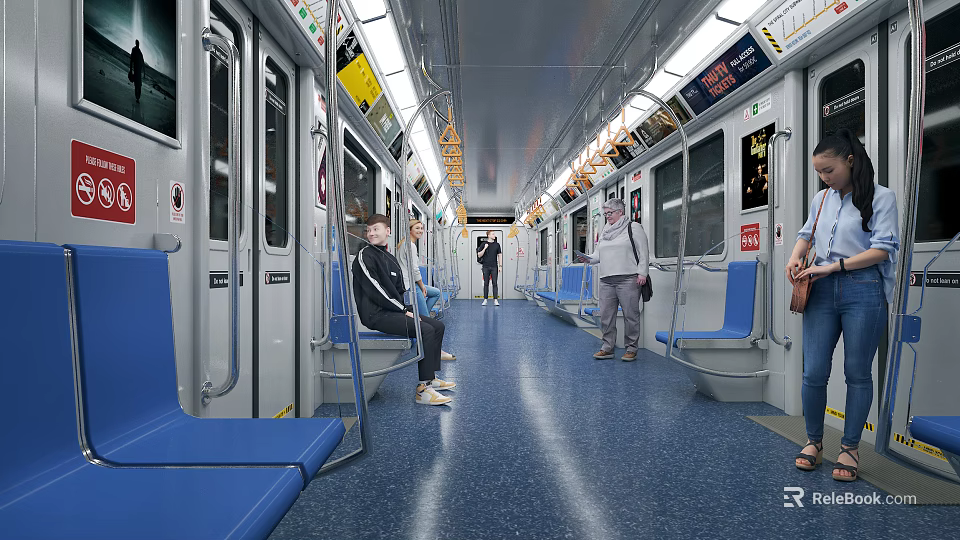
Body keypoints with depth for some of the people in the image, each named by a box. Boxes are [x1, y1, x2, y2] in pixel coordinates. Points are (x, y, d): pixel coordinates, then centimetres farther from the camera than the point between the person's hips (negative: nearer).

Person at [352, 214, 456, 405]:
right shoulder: (365, 256, -7)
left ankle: (430, 377, 12)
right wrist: (403, 310, -15)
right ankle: (423, 389, -19)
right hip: (376, 314, -9)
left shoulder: (391, 259, 18)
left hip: (393, 310, 9)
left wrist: (407, 309, -1)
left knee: (438, 325, 3)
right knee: (426, 330, -23)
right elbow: (375, 291, -16)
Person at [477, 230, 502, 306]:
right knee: (486, 283, 4)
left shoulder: (497, 244, 7)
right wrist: (484, 248, -12)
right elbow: (479, 255, 2)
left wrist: (500, 265, 2)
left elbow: (499, 255, 9)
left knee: (495, 283, -2)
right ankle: (485, 300, 10)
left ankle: (496, 300, 0)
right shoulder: (483, 244, 3)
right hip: (486, 267, 0)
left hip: (494, 267, 0)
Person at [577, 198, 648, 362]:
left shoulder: (634, 227, 4)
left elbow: (644, 252, -2)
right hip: (606, 280, 6)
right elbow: (599, 254, 22)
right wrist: (588, 258, 2)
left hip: (628, 279, -6)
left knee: (630, 315, -1)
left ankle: (632, 349, 10)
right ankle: (607, 348, 14)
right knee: (606, 315, 5)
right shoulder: (604, 232, 21)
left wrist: (642, 273, -10)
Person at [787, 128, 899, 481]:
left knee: (858, 373, 6)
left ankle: (850, 448, 21)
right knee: (814, 372, 1)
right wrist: (795, 257, 5)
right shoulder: (821, 199, 14)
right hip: (821, 292, 4)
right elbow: (806, 234, 25)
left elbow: (883, 249, -7)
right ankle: (814, 442, 19)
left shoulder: (881, 198, 0)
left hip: (863, 291, -3)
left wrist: (833, 266, -15)